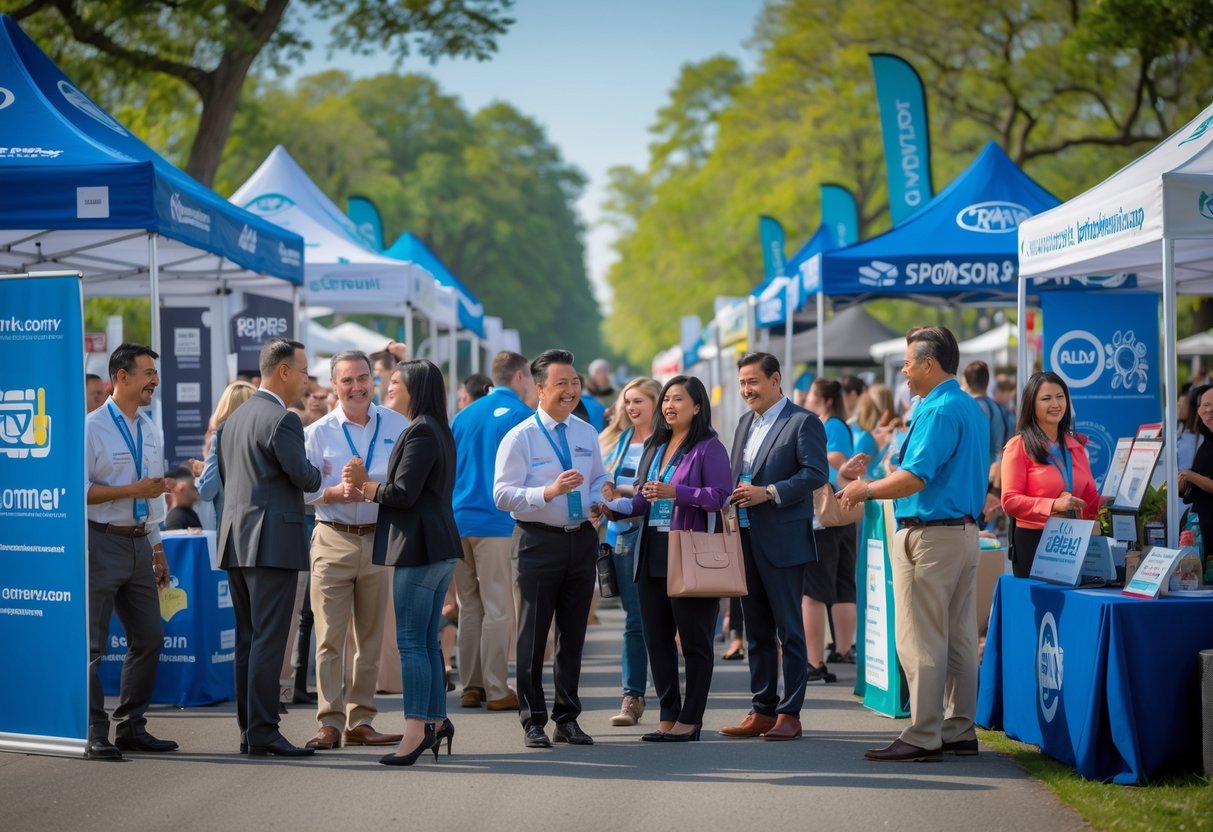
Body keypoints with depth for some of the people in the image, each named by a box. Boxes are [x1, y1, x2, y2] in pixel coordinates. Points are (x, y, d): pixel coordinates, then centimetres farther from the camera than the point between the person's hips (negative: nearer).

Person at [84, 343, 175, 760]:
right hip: (102, 542, -8)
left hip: (139, 543, 8)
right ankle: (94, 735, 3)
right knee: (92, 644, -2)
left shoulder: (151, 431, 14)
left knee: (149, 638, 9)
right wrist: (133, 490, -18)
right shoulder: (92, 428, -9)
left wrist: (157, 547, 19)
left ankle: (131, 726, 20)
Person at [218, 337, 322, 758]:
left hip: (236, 542, 9)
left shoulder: (235, 417, 16)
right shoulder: (282, 419, -12)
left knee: (247, 640, 11)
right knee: (268, 640, -8)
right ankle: (263, 732, -8)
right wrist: (320, 472, 6)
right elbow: (304, 477, -14)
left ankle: (249, 730, 14)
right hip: (273, 543, -9)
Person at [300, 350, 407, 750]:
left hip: (379, 539, 2)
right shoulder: (317, 432, 3)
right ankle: (329, 722, -3)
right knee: (330, 635, -6)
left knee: (371, 637, 8)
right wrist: (336, 493, -15)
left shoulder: (396, 426, 5)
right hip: (333, 540, -2)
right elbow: (302, 489, 2)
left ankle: (360, 720, 16)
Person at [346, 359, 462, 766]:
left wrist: (364, 486, -2)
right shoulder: (439, 430, 17)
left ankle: (417, 728, -9)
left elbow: (403, 493, -18)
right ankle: (436, 721, 17)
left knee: (411, 642, -8)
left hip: (418, 548, -10)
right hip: (440, 548, 10)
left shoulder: (420, 432, -14)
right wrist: (369, 483, 7)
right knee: (427, 641, 13)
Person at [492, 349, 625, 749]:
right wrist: (550, 491, -27)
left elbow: (599, 478, 20)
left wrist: (598, 502, -3)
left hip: (582, 538, 5)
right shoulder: (520, 438, -9)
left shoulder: (587, 434, 9)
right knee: (533, 634, 1)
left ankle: (568, 718, 22)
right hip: (539, 540, -5)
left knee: (574, 633, 11)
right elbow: (503, 494, -14)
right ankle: (533, 721, 11)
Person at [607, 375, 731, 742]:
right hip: (651, 554, 8)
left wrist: (676, 492, -24)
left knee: (693, 641, 0)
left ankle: (690, 720, 6)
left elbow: (720, 495, -16)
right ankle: (668, 716, 17)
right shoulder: (654, 447, 17)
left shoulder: (709, 448, -6)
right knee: (657, 639, 9)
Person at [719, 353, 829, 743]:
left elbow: (817, 473, -15)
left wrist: (768, 493, -20)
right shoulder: (746, 423, 17)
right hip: (745, 539, 8)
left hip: (783, 541, -8)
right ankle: (762, 711, 16)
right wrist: (733, 495, 2)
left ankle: (789, 714, 1)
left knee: (789, 630, -2)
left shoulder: (802, 422, -7)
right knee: (757, 630, 11)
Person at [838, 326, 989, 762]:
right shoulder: (972, 410, 15)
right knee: (959, 639, 11)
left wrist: (867, 490, -9)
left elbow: (916, 477, -23)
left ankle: (923, 737, -5)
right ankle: (959, 730, 15)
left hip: (929, 535, -10)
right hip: (965, 529, 10)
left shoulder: (939, 412, -16)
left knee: (920, 642, -6)